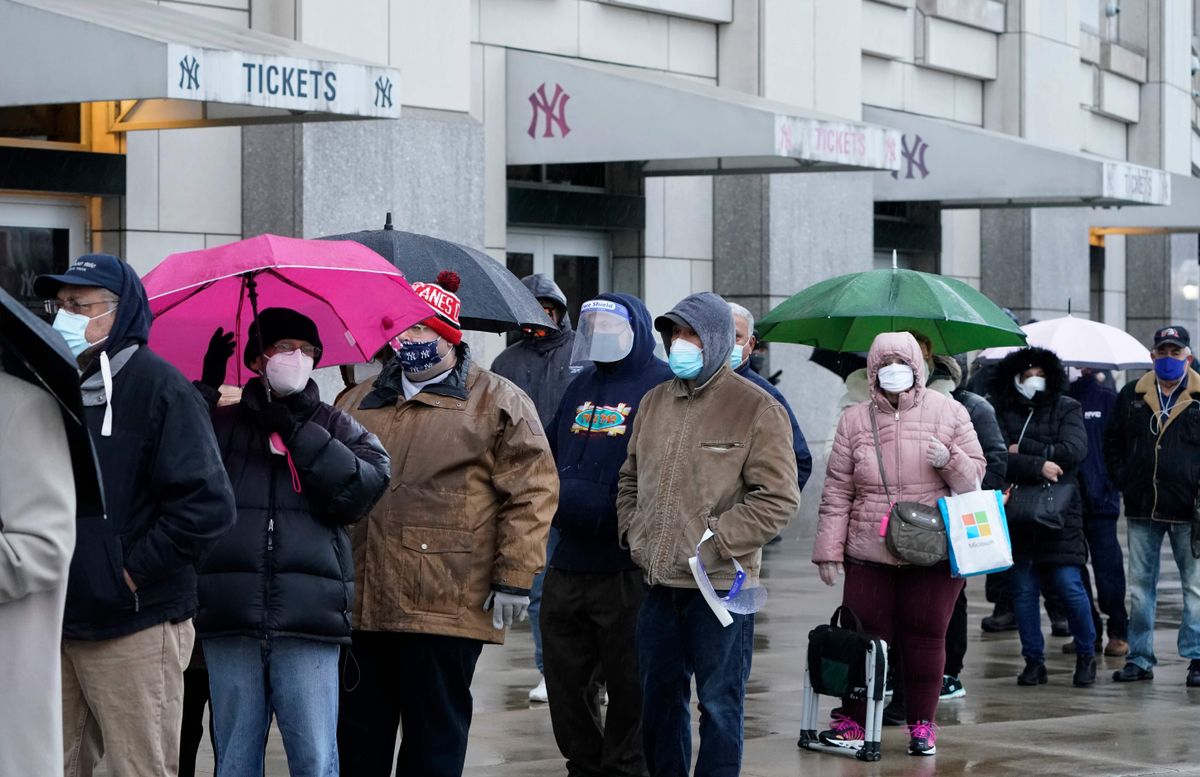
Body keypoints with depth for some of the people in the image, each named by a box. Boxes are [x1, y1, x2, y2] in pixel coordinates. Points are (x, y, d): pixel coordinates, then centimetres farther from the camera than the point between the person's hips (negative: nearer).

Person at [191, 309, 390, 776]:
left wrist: (297, 432, -6)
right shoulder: (221, 425, 13)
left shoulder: (335, 428, 13)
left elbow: (367, 485, -4)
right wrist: (205, 389, -5)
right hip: (230, 619, 1)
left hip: (308, 620, -1)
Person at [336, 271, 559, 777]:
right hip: (358, 604, 5)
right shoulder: (358, 403, 18)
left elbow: (531, 492, -5)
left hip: (446, 607, -5)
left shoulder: (498, 404, 1)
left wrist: (514, 578, -11)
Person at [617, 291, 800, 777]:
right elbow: (630, 479, 23)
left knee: (719, 701, 2)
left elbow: (778, 498, -11)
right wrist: (633, 533, 7)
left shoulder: (756, 409, -7)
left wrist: (714, 542, -15)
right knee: (660, 696, 15)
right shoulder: (655, 403, 12)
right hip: (658, 580, 6)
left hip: (721, 584, -6)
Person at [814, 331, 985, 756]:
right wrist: (829, 550, 2)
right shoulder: (855, 420, 5)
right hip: (869, 556, 1)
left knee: (926, 637, 4)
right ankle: (853, 720, 14)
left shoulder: (948, 412, 4)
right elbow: (837, 491, 5)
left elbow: (975, 474, 7)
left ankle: (922, 724, 15)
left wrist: (950, 460, -15)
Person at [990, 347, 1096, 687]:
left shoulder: (1067, 409, 5)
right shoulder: (1001, 413, 4)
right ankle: (1034, 661, 15)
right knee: (1023, 591, 5)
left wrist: (1023, 449, -9)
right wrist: (1039, 466, -17)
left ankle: (1086, 655, 13)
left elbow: (1074, 452, -10)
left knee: (1069, 586, -5)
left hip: (1058, 513, -1)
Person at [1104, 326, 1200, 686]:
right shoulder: (1131, 396, 8)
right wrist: (1123, 481, 4)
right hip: (1142, 508, 3)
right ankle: (1139, 658, 15)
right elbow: (1112, 442, 15)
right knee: (1140, 585, 8)